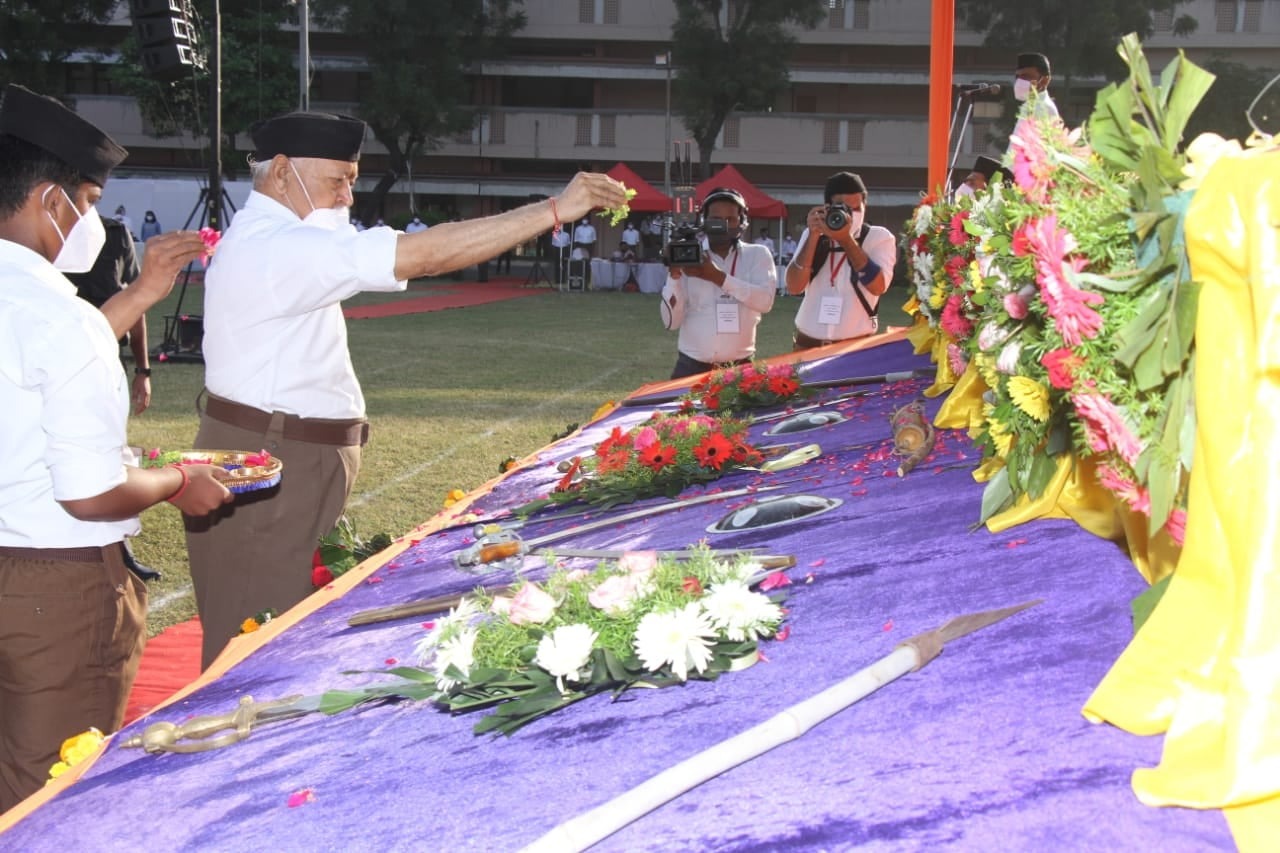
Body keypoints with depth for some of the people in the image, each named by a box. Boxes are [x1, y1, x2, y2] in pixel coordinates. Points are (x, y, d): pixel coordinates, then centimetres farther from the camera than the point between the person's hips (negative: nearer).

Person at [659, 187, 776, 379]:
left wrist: (717, 276, -18)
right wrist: (674, 275, -15)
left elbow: (765, 301, -15)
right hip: (692, 366, 1)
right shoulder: (690, 259, 2)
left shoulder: (758, 255, 2)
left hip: (739, 367, 0)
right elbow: (672, 321, -3)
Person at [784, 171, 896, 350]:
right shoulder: (813, 235, 7)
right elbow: (794, 287, -7)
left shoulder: (879, 237, -3)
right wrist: (813, 235, -15)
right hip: (808, 342, 3)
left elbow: (878, 286, -19)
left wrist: (846, 239, -23)